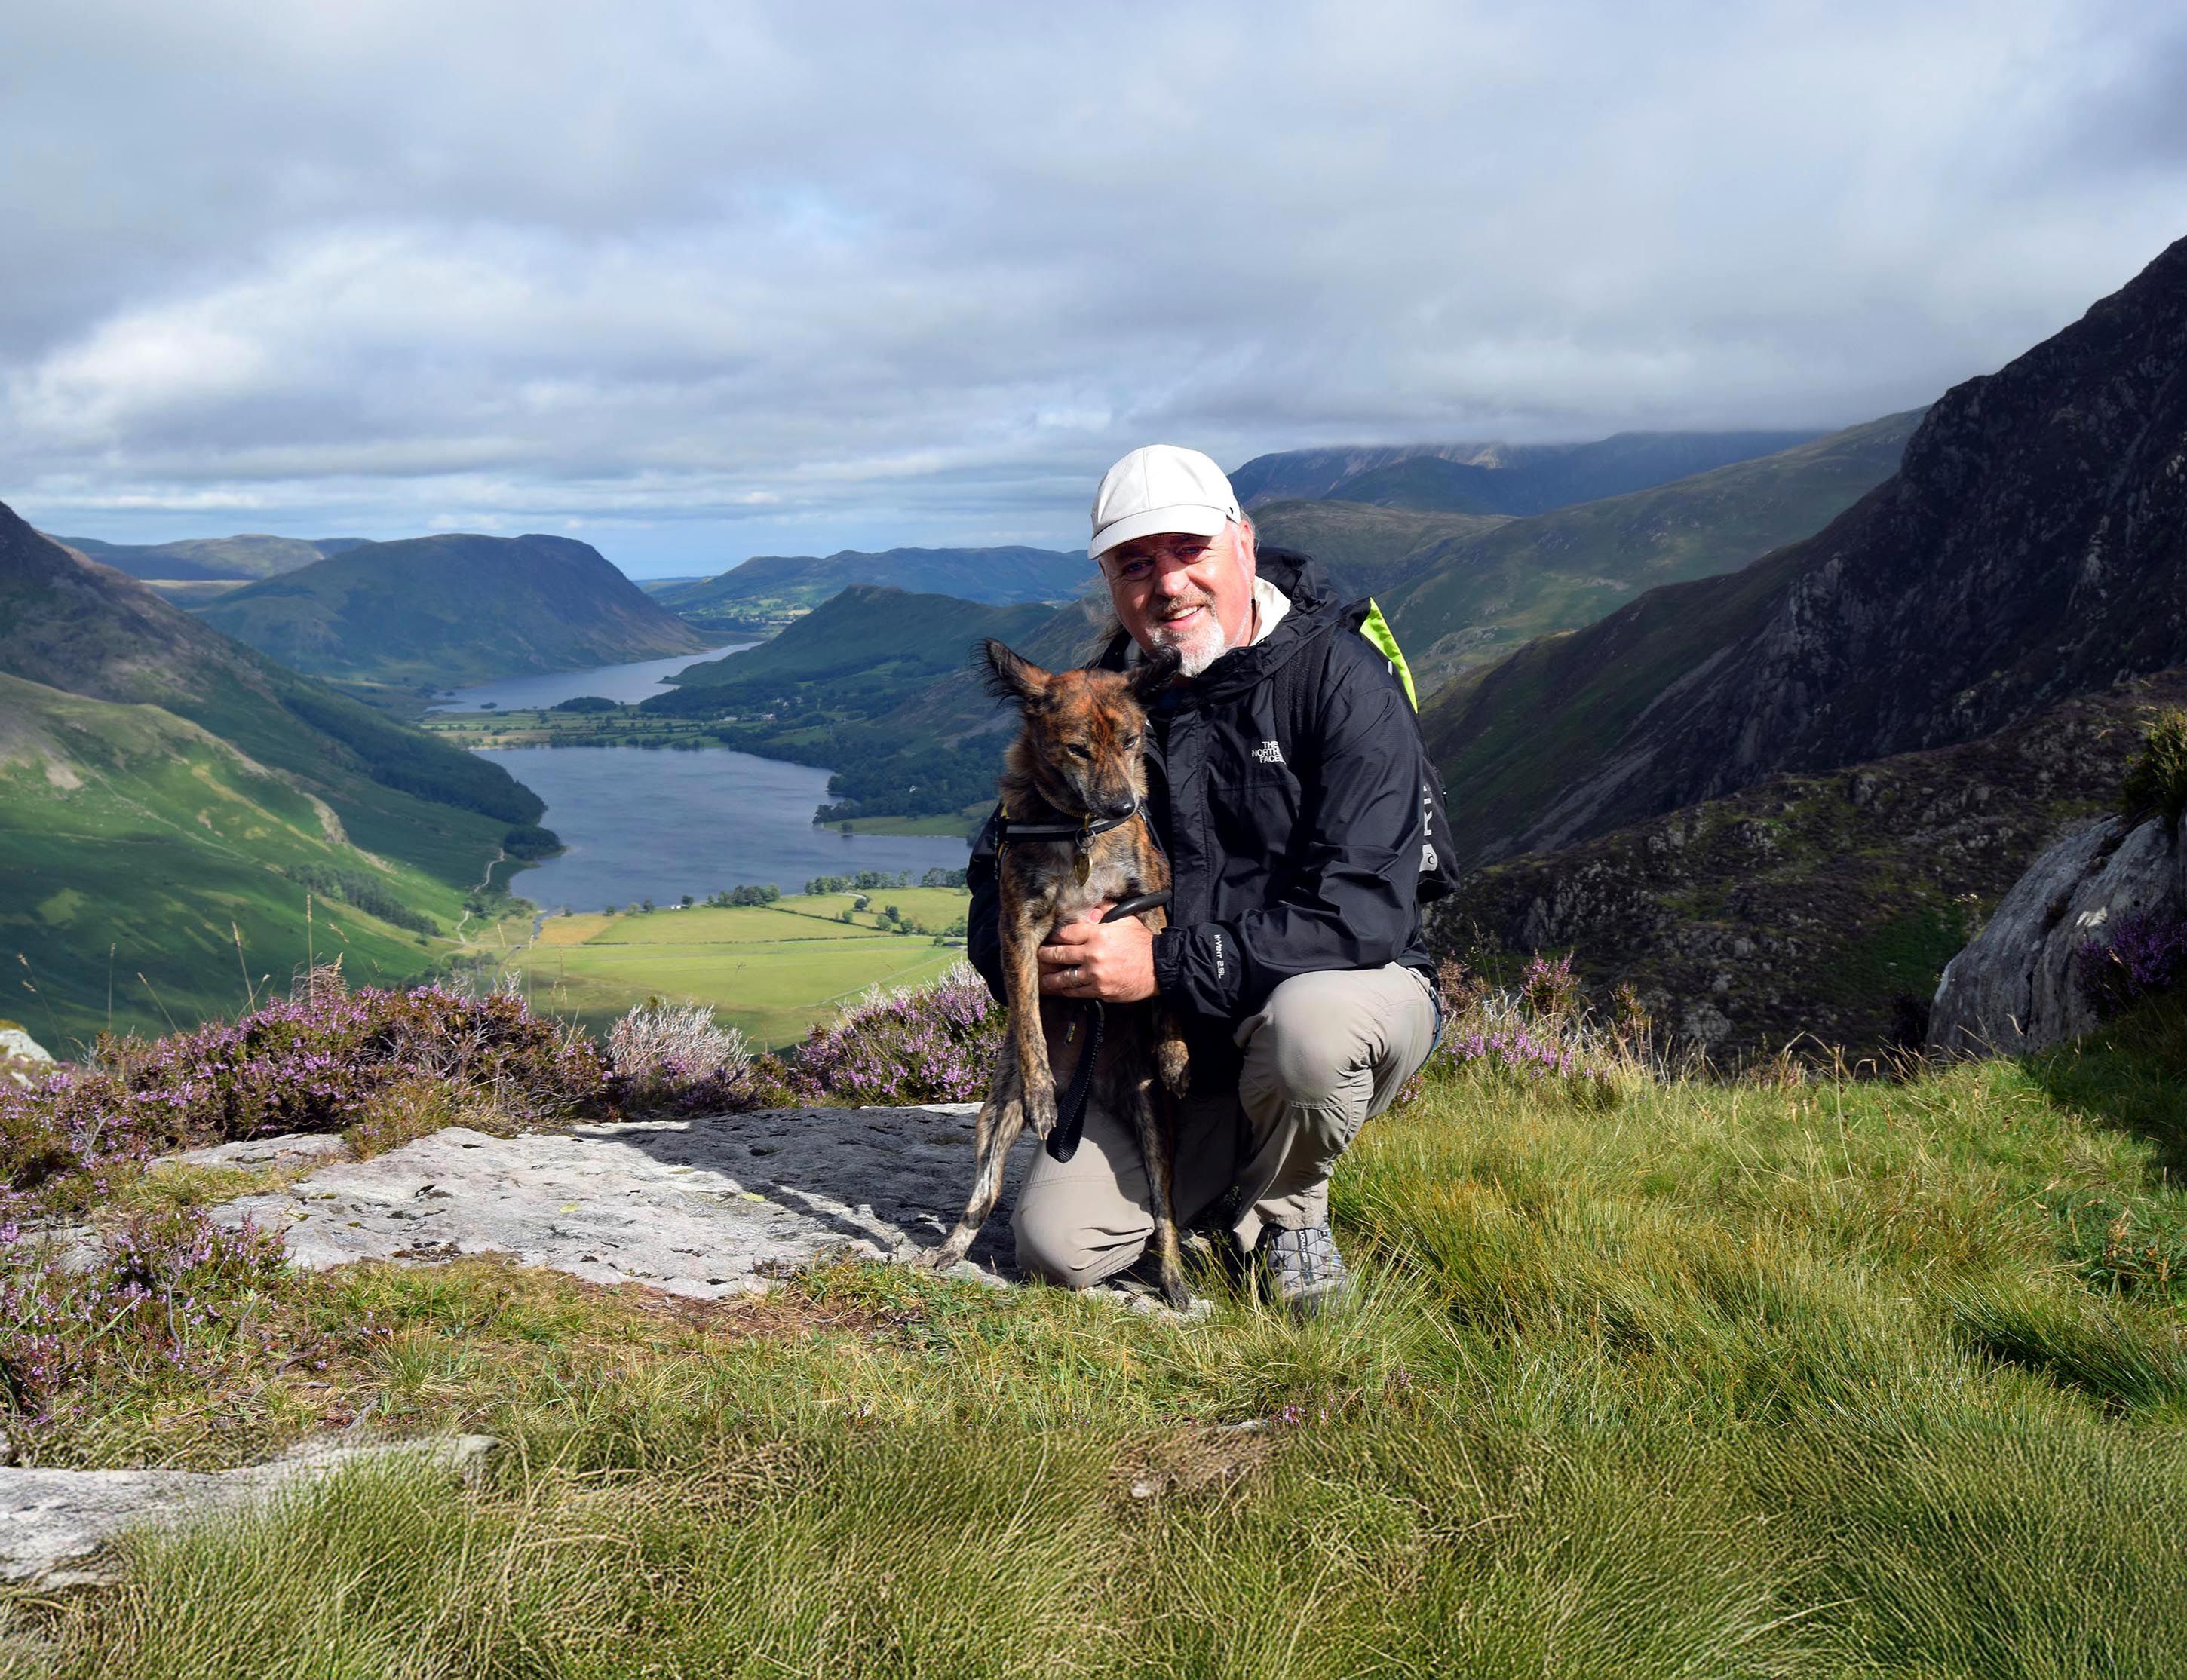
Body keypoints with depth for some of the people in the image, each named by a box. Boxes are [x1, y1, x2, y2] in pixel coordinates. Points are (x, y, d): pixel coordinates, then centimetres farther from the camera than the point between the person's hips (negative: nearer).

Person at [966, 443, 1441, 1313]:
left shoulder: (1340, 677, -16)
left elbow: (1365, 911, -25)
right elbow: (999, 867, 9)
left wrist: (1167, 965, -29)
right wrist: (1039, 957, -15)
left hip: (1345, 988, -4)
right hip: (1178, 1042, 4)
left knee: (1306, 1023, -39)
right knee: (1056, 1246, -11)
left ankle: (1285, 1207, -4)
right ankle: (1228, 1166, 20)